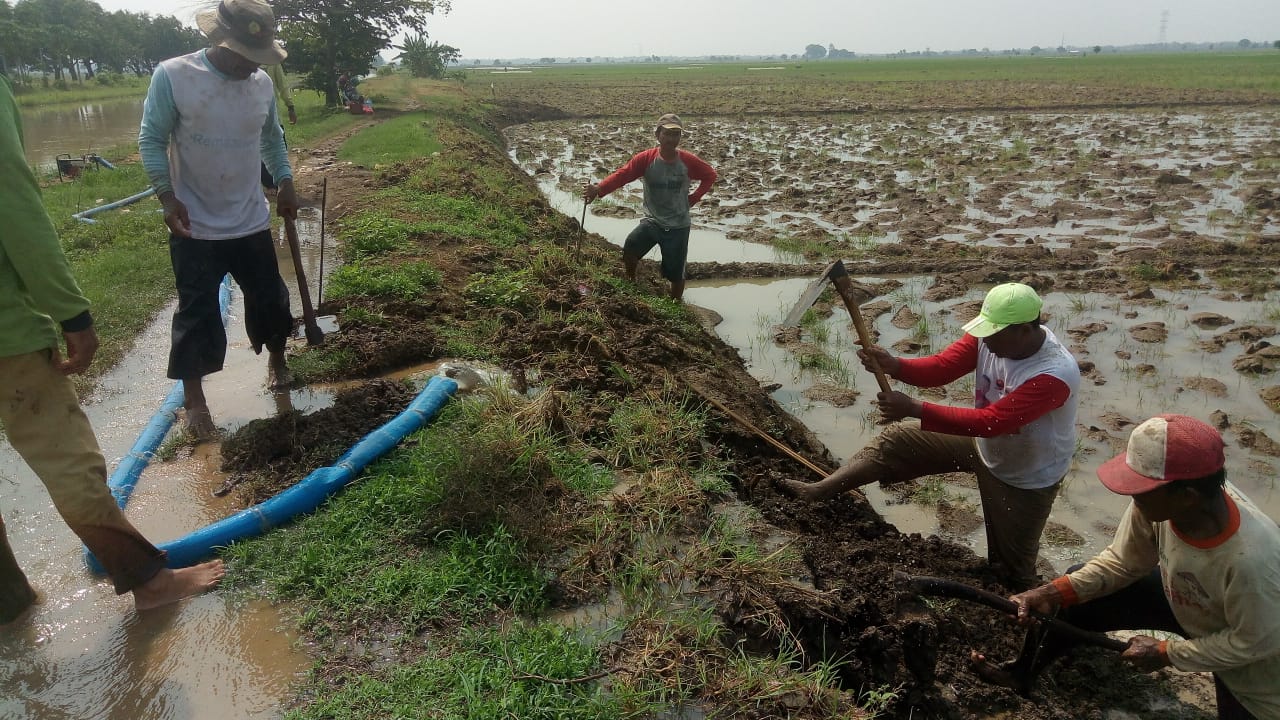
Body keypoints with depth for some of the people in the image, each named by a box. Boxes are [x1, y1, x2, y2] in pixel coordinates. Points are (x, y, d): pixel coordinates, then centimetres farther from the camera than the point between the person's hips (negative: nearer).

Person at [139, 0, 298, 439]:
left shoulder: (262, 84, 0)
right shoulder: (172, 76, -12)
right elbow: (152, 140, -8)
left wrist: (285, 182, 3)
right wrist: (167, 195, -18)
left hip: (251, 223, 4)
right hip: (195, 226, -4)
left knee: (269, 298, 14)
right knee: (197, 313, 3)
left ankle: (278, 361, 40)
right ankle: (194, 399, 16)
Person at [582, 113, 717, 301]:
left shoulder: (689, 161, -10)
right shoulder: (645, 159, -12)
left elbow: (710, 176, 8)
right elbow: (622, 174, -25)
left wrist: (694, 198, -2)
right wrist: (599, 188, -43)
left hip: (678, 227, 0)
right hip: (652, 221, 0)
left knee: (676, 274, 6)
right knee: (629, 249, -23)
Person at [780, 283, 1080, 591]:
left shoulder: (1056, 375, -37)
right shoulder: (993, 334, -18)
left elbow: (991, 422, -41)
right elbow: (940, 367, -19)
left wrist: (913, 408, -43)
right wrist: (892, 365, -39)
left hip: (1026, 479, -6)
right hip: (982, 441, 6)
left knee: (1012, 565, 8)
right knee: (897, 441, -2)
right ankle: (820, 490, 3)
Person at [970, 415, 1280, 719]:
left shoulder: (1250, 560, -44)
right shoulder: (1157, 497, -30)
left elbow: (1253, 643, -25)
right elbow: (1123, 562, -12)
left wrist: (1166, 653, -16)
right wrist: (1053, 593, -22)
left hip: (1250, 658, -5)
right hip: (1188, 600, 5)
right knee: (1078, 588, 3)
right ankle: (1022, 673, 26)